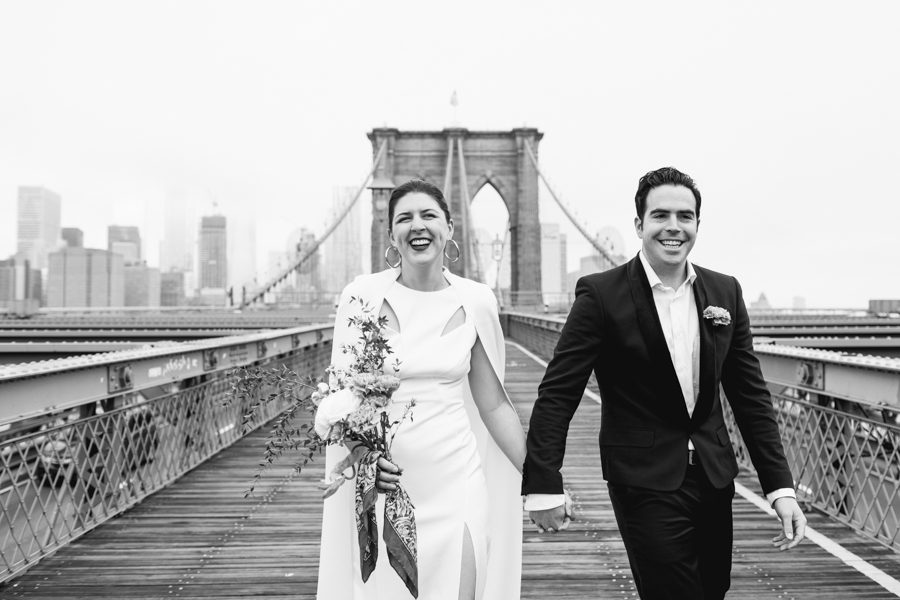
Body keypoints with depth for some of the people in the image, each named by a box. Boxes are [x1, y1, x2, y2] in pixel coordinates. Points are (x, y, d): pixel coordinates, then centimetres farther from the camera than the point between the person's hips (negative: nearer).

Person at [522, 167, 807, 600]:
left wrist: (780, 487, 2)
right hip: (645, 483, -5)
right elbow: (557, 394, -12)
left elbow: (751, 395, 6)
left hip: (715, 478, 6)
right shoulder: (601, 294, -13)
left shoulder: (725, 293, 2)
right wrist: (543, 486, -14)